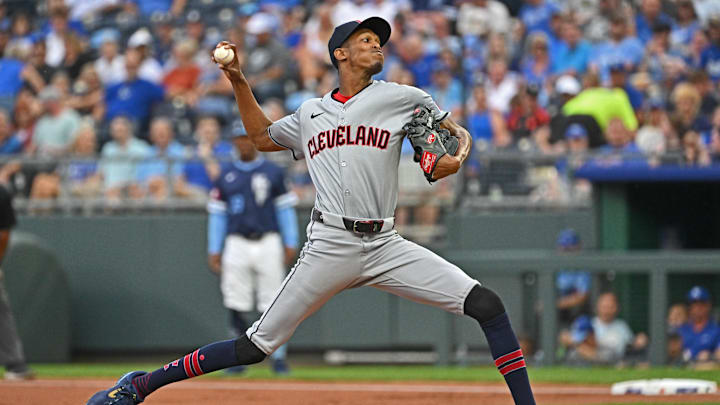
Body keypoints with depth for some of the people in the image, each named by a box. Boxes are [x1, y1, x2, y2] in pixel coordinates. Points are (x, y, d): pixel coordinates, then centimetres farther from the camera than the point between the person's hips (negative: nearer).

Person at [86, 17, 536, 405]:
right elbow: (262, 136, 34)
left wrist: (457, 158, -9)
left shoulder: (401, 98, 8)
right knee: (258, 346, -2)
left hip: (386, 246, 0)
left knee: (487, 305, -17)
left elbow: (460, 133, 14)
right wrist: (239, 82, 23)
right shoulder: (310, 113, 16)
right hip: (330, 245, 0)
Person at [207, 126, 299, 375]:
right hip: (237, 245, 2)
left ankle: (278, 357, 1)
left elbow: (285, 210, 5)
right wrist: (214, 250, 6)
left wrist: (290, 245, -2)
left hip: (268, 243, -2)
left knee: (273, 305, -4)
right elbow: (217, 214, 12)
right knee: (237, 305, -2)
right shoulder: (226, 177, 10)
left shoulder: (273, 173, 6)